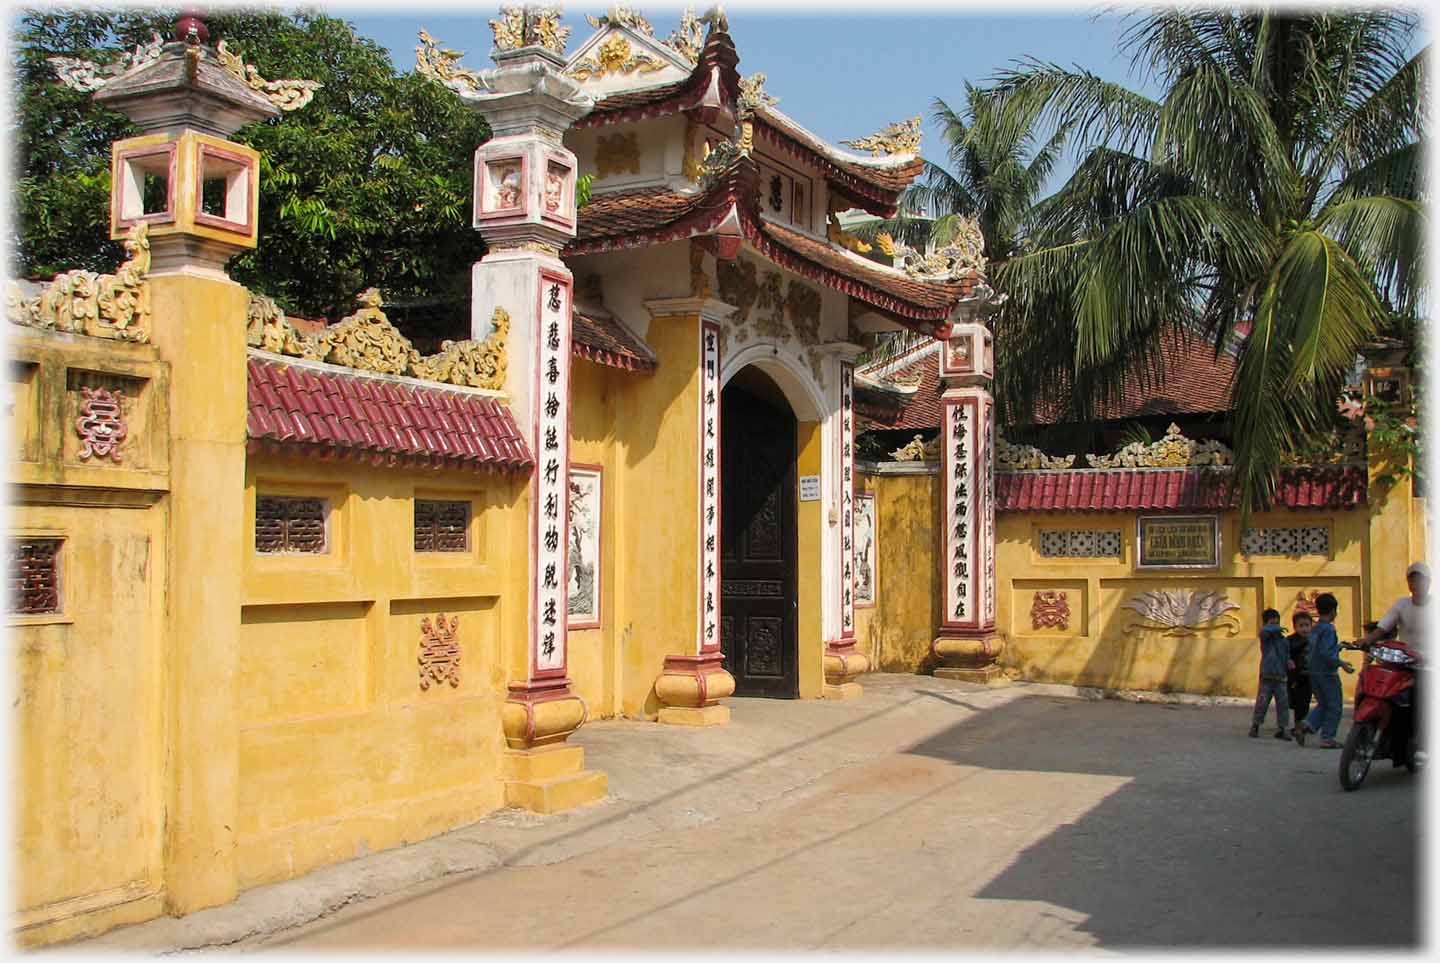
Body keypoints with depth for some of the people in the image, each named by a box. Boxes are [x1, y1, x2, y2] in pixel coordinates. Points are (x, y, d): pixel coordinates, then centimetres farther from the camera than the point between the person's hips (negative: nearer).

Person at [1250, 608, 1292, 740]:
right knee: (1262, 703, 1)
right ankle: (1255, 726, 16)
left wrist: (1288, 661, -4)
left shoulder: (1283, 640, 9)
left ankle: (1282, 729, 12)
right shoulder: (1265, 636, -3)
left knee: (1283, 703, 2)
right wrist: (1278, 628, -16)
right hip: (1267, 676, -4)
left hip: (1280, 677, 4)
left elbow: (1286, 655, 16)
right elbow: (1266, 630, -27)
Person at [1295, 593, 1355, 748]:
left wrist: (1338, 646, 29)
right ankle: (1327, 738, 3)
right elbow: (1325, 653, -24)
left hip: (1314, 673, 8)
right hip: (1327, 672, -8)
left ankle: (1306, 725, 0)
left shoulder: (1314, 629, 11)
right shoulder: (1328, 629, -15)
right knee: (1334, 706, 3)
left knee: (1323, 704, 17)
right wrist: (1341, 663, -22)